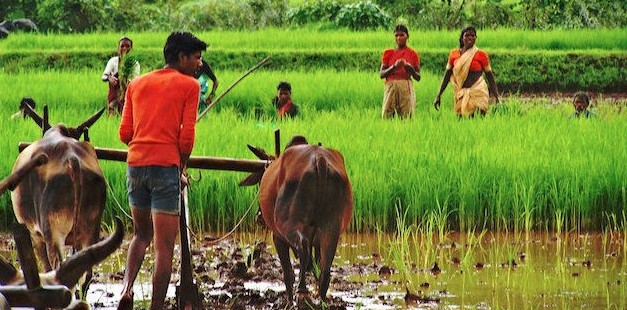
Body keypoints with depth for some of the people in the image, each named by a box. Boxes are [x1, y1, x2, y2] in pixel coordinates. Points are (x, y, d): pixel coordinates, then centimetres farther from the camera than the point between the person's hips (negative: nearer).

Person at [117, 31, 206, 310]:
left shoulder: (137, 84, 17)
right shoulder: (189, 85, 2)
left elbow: (125, 133, 12)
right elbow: (187, 135, -3)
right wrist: (181, 169, 10)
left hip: (135, 164, 5)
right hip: (166, 165, -5)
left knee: (141, 234, 22)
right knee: (164, 245, -1)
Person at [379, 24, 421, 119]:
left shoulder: (413, 54, 9)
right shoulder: (388, 53, 11)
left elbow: (418, 77, 8)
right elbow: (381, 74, 2)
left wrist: (410, 68, -12)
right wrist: (394, 66, -13)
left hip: (406, 87, -1)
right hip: (391, 86, 1)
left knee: (406, 116, -9)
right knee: (386, 116, -9)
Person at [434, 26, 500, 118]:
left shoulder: (481, 55, 0)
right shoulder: (454, 54, 7)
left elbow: (490, 76, 3)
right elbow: (447, 76, 13)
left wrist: (496, 97, -2)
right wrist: (438, 95, 10)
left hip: (477, 92, -3)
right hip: (461, 93, 3)